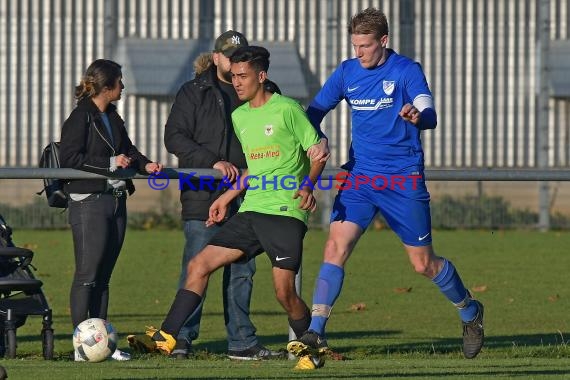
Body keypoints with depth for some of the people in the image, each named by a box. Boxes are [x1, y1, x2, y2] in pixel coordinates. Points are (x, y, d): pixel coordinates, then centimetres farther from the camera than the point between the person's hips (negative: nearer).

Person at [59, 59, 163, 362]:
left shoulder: (112, 118, 15)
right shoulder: (81, 118, -10)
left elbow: (126, 148, 24)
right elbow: (70, 159, -17)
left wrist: (144, 164, 4)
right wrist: (111, 163, -17)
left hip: (115, 200, 8)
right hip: (89, 203, -8)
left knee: (103, 276, 10)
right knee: (87, 275, -8)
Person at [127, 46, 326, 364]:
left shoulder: (286, 109, -6)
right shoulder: (239, 116, 15)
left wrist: (308, 185, -17)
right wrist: (228, 197, 20)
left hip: (286, 212, -7)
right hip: (251, 210, 7)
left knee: (285, 291, -12)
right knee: (199, 265, -3)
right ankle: (166, 338, -3)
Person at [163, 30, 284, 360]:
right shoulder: (195, 93, 2)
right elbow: (174, 137, -5)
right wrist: (213, 162, -15)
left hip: (244, 196, 4)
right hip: (204, 196, -4)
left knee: (242, 270, 7)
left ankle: (242, 342, 11)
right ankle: (182, 338, -1)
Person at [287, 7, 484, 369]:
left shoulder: (407, 70, -8)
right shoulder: (347, 72, 5)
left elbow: (430, 116, -20)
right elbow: (316, 110, 12)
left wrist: (416, 116, -45)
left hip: (404, 179, -3)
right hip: (360, 176, 3)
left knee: (424, 263, 4)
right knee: (336, 246, -16)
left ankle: (470, 311, 31)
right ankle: (315, 333, -18)